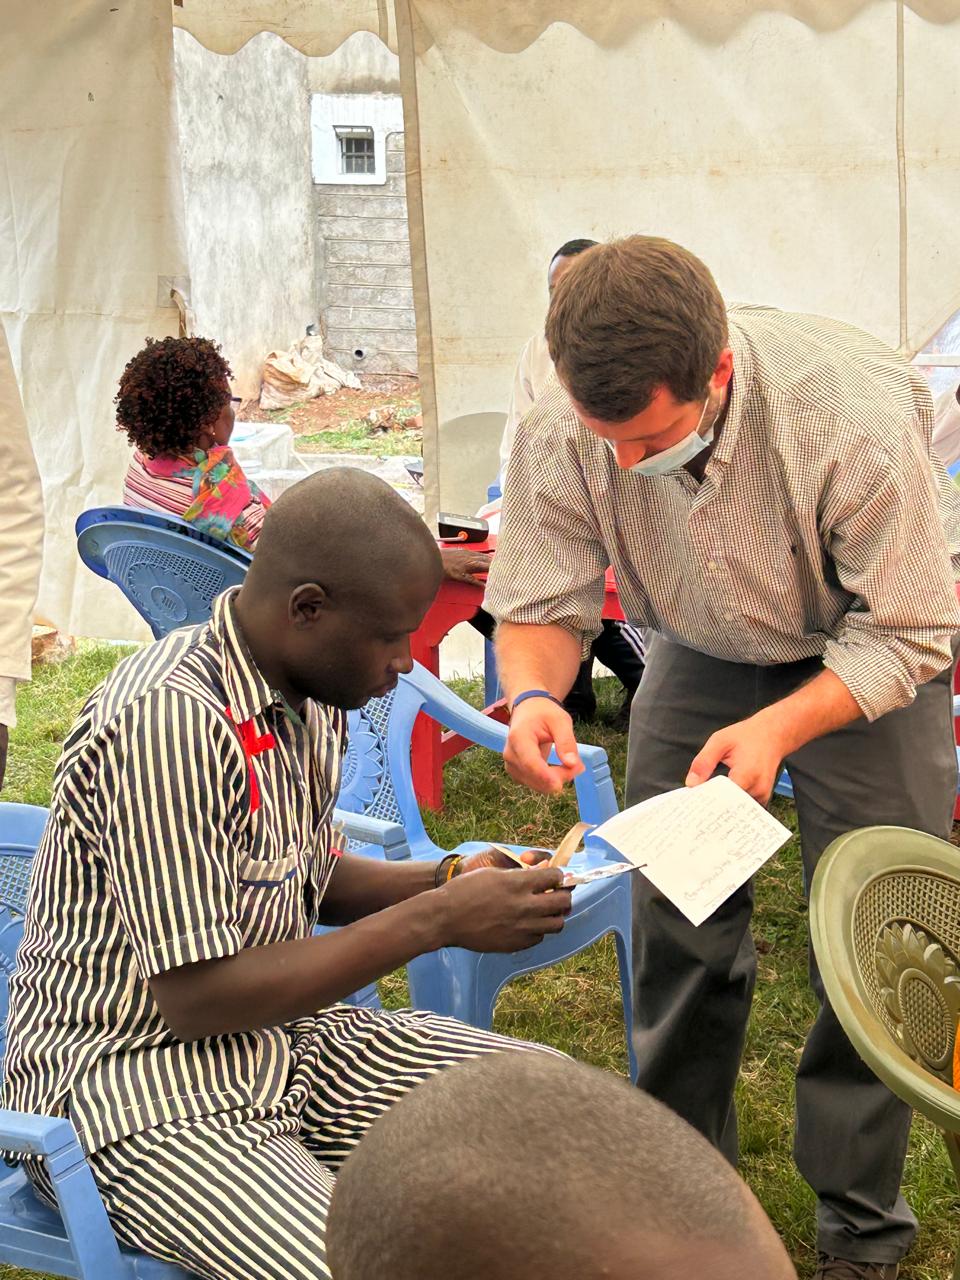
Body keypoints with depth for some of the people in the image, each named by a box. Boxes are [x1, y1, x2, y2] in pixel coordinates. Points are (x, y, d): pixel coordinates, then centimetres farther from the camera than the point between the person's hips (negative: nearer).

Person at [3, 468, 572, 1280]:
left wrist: (449, 879, -2)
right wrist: (435, 921, -22)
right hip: (132, 1086, -8)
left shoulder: (311, 696, 3)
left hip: (275, 1034, 9)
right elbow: (197, 998, -25)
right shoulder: (168, 721, -26)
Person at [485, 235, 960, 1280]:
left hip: (868, 654, -3)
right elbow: (542, 601, -14)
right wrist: (533, 693, -37)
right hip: (703, 651, 3)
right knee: (676, 921, 3)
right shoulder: (559, 434, -27)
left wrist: (778, 726, -42)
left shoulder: (853, 418, -37)